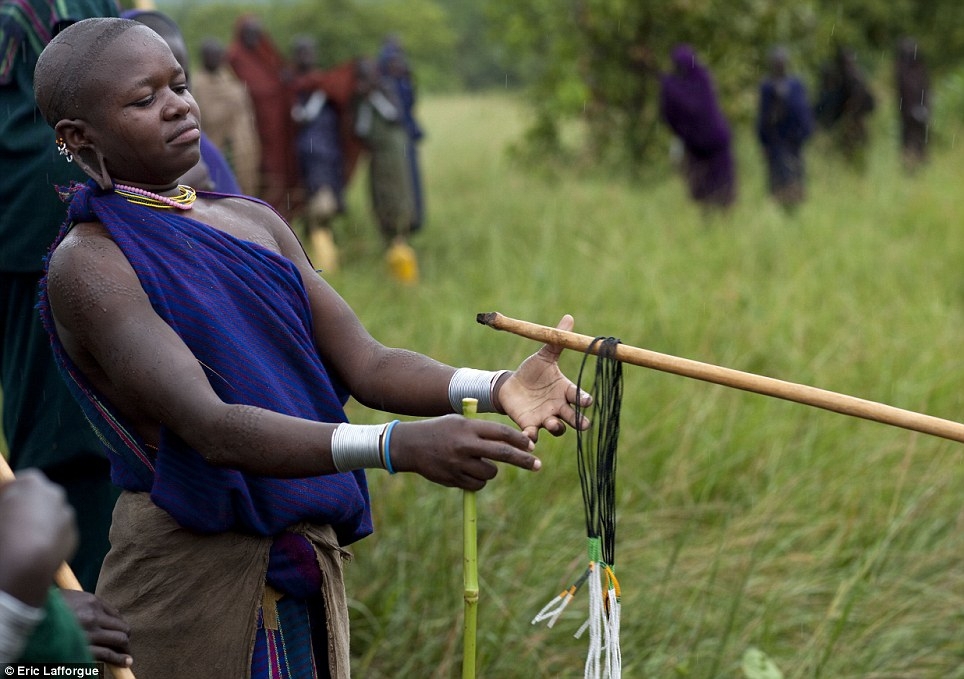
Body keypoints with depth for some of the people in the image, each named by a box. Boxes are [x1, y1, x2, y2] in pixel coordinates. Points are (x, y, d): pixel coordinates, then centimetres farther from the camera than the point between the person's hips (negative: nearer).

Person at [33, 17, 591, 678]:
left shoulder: (256, 222, 8)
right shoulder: (87, 264, -14)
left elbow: (365, 364, -1)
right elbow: (210, 428, -26)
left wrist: (497, 388, -20)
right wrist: (400, 445, -38)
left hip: (308, 553, 6)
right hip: (190, 569, -6)